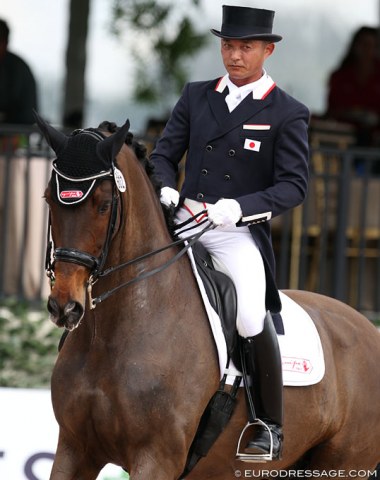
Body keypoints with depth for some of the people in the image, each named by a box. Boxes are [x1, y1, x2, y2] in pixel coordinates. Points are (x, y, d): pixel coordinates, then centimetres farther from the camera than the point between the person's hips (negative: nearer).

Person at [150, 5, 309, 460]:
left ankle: (270, 426, -6)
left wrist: (239, 207, -21)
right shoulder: (195, 97, 12)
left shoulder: (287, 114, -1)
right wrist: (164, 189, -9)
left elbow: (294, 185, -6)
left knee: (252, 320, -23)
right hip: (183, 224, 5)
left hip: (240, 234, -5)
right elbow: (164, 153, 13)